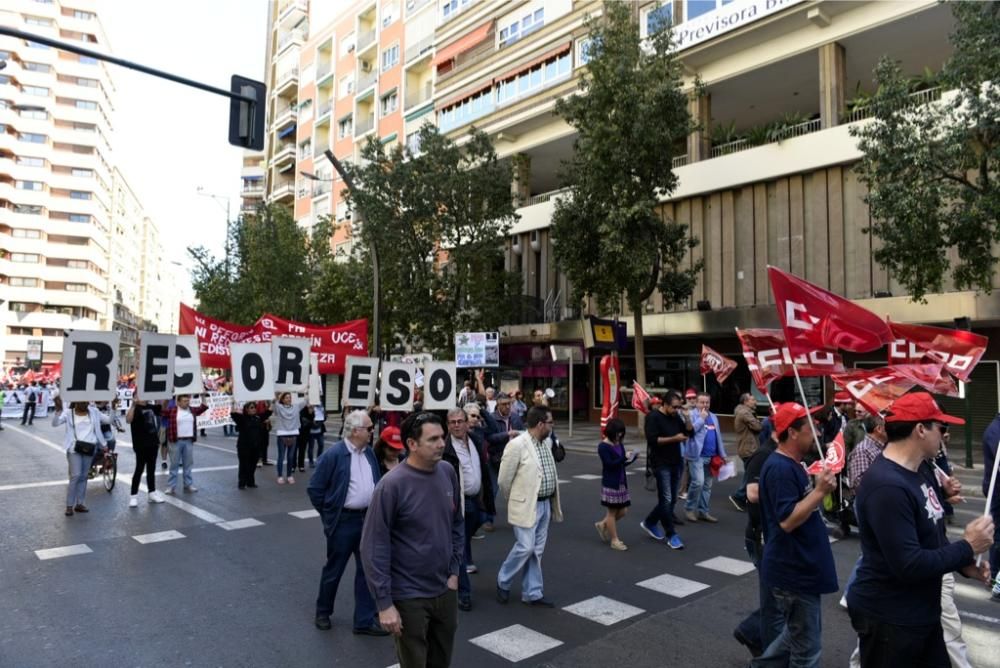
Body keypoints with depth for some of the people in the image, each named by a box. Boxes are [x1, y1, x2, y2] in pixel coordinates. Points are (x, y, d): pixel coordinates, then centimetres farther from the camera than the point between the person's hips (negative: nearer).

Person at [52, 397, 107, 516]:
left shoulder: (94, 412, 8)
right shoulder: (68, 413, 0)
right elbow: (55, 423, -15)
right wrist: (58, 409, -33)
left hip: (89, 448, 3)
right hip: (74, 448, -3)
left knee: (83, 476, 8)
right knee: (76, 475, -12)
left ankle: (79, 504, 16)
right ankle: (69, 505, -2)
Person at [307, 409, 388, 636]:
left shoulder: (369, 452, 4)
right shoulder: (333, 455, -15)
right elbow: (314, 489, -11)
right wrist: (330, 515, -4)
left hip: (368, 518, 6)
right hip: (344, 521, -5)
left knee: (367, 570, 10)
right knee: (334, 569, 13)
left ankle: (365, 620, 21)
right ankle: (322, 612, 36)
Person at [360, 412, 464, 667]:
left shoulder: (448, 473, -3)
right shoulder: (392, 485, -20)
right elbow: (374, 547, -17)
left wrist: (454, 570, 7)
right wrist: (384, 603, -16)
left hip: (446, 591, 6)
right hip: (409, 597, -5)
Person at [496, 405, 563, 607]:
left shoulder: (546, 443, 8)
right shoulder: (517, 445, -17)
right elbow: (503, 480, -10)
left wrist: (554, 502, 14)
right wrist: (516, 500, 4)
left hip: (545, 504, 7)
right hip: (526, 506, -7)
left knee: (536, 551, 12)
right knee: (525, 547, -4)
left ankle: (533, 593, 22)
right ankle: (503, 581, 19)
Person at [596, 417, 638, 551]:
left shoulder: (619, 444, 7)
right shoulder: (603, 446, -13)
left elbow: (622, 463, 12)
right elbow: (609, 464, -21)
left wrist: (632, 457, -5)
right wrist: (624, 457, -28)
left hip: (622, 482, 7)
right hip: (610, 483, -7)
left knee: (622, 510, 11)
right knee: (612, 511, 3)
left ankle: (603, 524, 31)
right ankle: (614, 540, 14)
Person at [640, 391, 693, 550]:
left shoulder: (676, 416, 9)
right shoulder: (653, 417, -11)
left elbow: (690, 432, 9)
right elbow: (652, 439, -19)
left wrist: (686, 417, -5)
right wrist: (674, 438, -21)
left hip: (675, 462, 7)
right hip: (661, 464, -7)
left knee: (671, 499, 12)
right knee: (666, 499, -4)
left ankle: (649, 523, 29)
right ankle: (671, 535, 6)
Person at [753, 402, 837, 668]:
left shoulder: (791, 464, 10)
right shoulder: (781, 468, -22)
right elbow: (787, 520, -27)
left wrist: (818, 488, 8)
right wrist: (820, 491, -26)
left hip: (798, 566, 10)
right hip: (794, 571, -10)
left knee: (794, 636, 22)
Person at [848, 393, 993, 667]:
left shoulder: (921, 468, 4)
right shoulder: (887, 486, -28)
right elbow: (909, 566, -28)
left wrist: (965, 564, -3)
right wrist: (967, 547, -16)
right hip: (889, 620, -9)